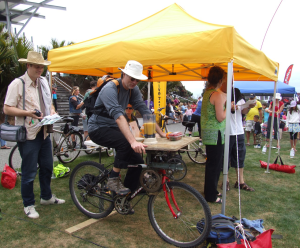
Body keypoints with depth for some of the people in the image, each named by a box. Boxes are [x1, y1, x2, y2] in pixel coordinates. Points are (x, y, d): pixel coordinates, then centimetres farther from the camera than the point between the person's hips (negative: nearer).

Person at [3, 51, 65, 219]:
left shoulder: (43, 82, 12)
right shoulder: (17, 84, -10)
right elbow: (7, 109, -12)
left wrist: (52, 112, 3)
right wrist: (27, 113, -26)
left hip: (44, 132, 7)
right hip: (28, 135, -7)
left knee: (47, 167, 18)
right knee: (29, 172, 2)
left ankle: (46, 197, 37)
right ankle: (28, 205, 20)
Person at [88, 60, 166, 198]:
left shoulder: (133, 89, -2)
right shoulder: (110, 89, -25)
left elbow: (145, 111, -6)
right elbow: (118, 116, -39)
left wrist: (161, 133, -13)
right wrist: (133, 142, -50)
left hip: (113, 128, 7)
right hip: (98, 128, -7)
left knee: (138, 162, -6)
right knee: (126, 143, -36)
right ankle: (113, 180, -15)